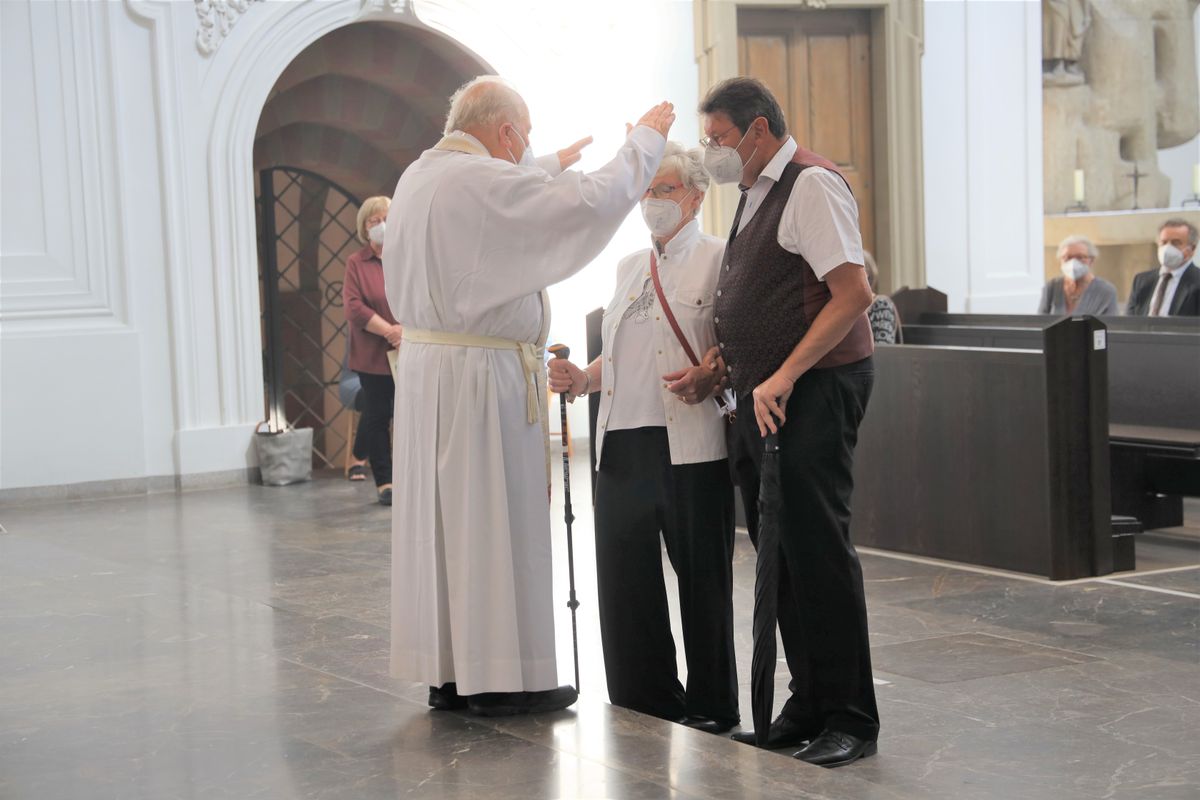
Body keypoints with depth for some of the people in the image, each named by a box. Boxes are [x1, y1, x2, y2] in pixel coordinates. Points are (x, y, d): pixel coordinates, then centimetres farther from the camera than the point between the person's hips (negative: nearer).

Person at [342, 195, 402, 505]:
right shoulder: (356, 263, 1)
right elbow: (353, 307, -8)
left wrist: (409, 328, -19)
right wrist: (390, 331, -17)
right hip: (374, 355, 0)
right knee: (377, 416, 6)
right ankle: (383, 482, 14)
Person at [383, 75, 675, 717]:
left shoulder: (418, 177, 11)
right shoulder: (485, 181, -16)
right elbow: (596, 200, -17)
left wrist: (550, 166, 44)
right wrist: (646, 138, -1)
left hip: (424, 367, 9)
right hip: (484, 373, -9)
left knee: (440, 516, 11)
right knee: (495, 520, -1)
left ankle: (448, 673, 18)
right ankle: (499, 677, 5)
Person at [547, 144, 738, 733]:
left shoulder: (720, 258, 0)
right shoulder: (630, 266, 21)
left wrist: (709, 376, -25)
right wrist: (581, 379, 9)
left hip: (689, 446, -6)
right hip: (622, 443, 7)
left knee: (701, 577, 2)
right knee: (623, 576, 7)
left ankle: (711, 708, 13)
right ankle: (643, 701, 18)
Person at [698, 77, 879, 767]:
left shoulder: (812, 184, -11)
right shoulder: (757, 193, 18)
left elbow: (853, 294, -19)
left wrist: (784, 377, -21)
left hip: (815, 393, -9)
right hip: (764, 396, 9)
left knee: (819, 551, -6)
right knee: (779, 554, 11)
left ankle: (851, 718, 3)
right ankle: (809, 706, 21)